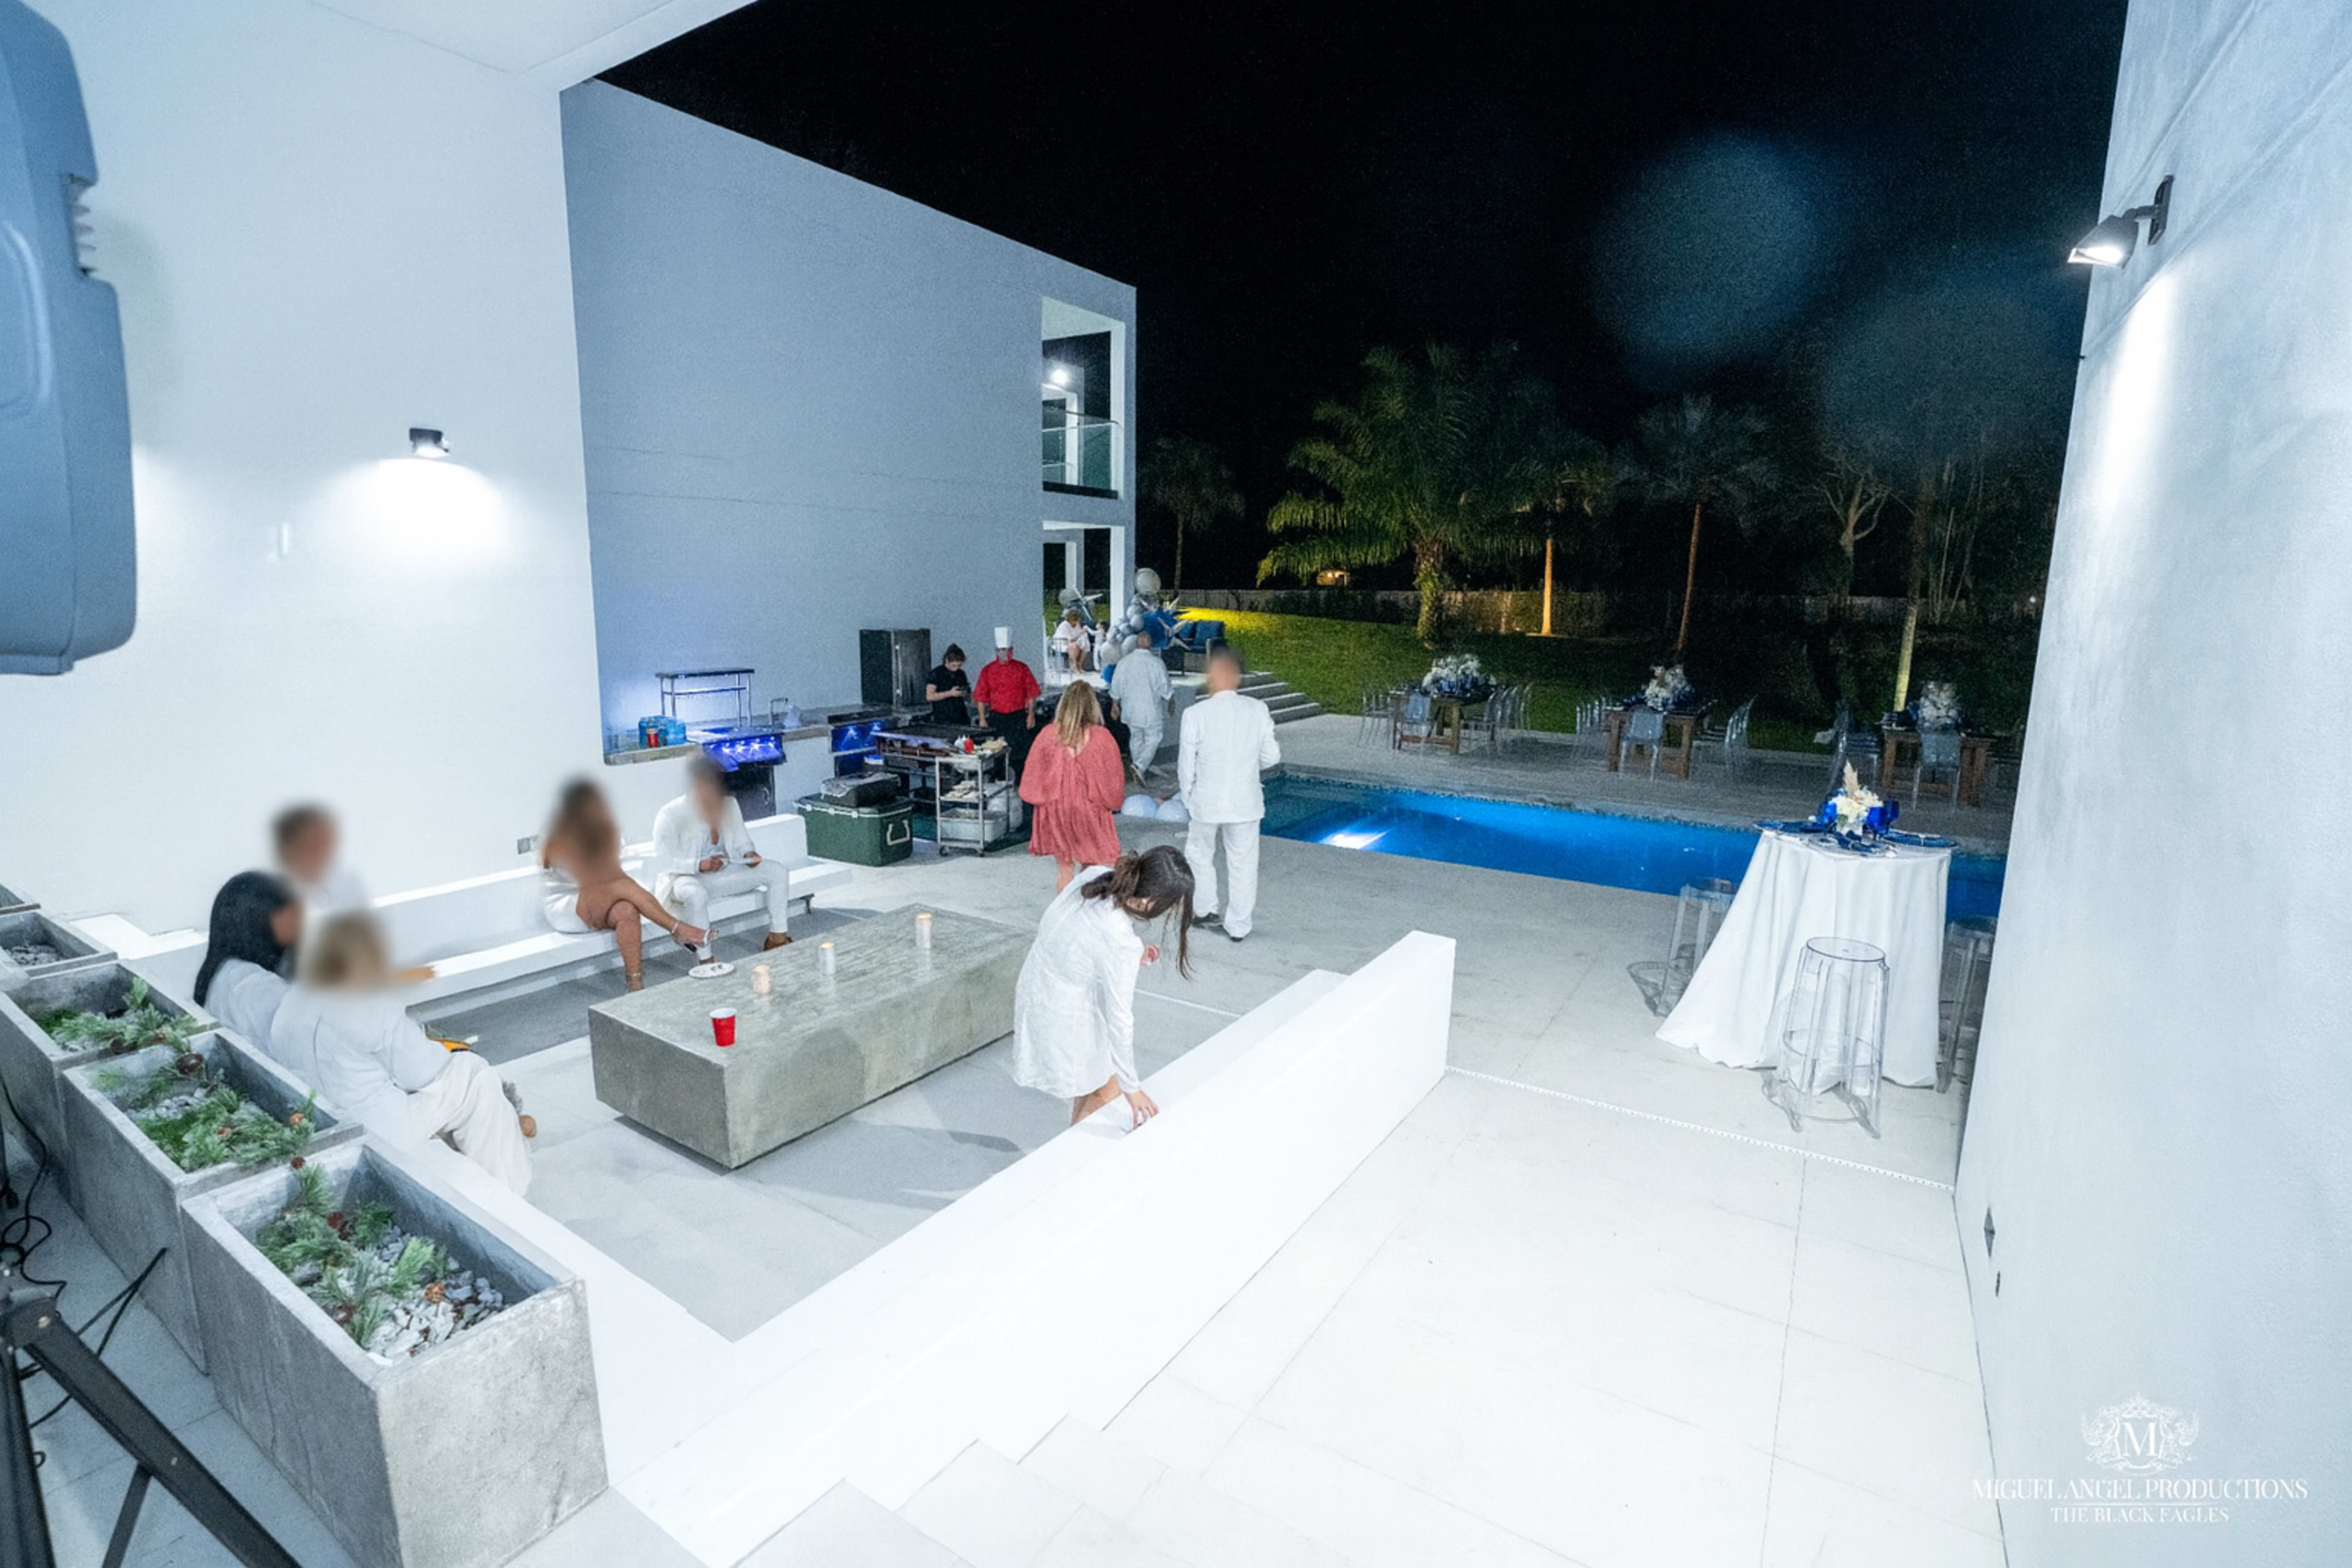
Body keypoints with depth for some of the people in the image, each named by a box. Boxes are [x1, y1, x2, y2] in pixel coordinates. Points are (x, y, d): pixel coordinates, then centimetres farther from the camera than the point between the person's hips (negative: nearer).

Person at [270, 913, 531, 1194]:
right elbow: (419, 1073, -15)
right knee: (475, 1075, 3)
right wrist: (443, 1053, 5)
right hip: (378, 1136, -9)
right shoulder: (374, 1011, -23)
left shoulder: (291, 1004, 1)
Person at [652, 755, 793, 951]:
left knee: (777, 872, -10)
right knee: (696, 894, -41)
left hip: (723, 873, 5)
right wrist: (699, 865, -31)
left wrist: (749, 853, -12)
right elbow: (663, 865, -17)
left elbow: (741, 840, 11)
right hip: (686, 878, -5)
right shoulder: (670, 816, -16)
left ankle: (777, 938, -6)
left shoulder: (729, 805, -2)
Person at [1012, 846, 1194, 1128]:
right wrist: (1131, 1086, -10)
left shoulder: (1093, 876, -16)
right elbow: (1119, 1019, -23)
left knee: (1091, 1078, 27)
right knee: (1107, 1090, 13)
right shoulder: (1121, 945, -34)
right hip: (1063, 1015, -8)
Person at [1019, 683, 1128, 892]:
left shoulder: (1049, 735, -10)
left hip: (1055, 812, 2)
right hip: (1090, 811, -1)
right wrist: (1113, 801, 14)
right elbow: (1114, 778, -4)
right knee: (1093, 870, 11)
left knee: (1064, 867, 15)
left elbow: (1033, 775, -1)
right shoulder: (1101, 737, -13)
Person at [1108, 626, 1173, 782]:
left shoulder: (1124, 661, -3)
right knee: (1153, 739, 4)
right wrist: (1167, 703, 9)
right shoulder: (1157, 662, -13)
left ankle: (1140, 769, 27)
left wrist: (1115, 704, 18)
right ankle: (1141, 766, -15)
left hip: (1130, 709, 4)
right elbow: (1164, 688, -8)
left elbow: (1116, 686, 4)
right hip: (1151, 710, -4)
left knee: (1136, 737, 18)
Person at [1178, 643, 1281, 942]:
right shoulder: (1258, 710, -9)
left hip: (1207, 801, -1)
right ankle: (1238, 926, 22)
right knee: (1242, 863, 13)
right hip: (1245, 802, 1)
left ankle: (1206, 909, 31)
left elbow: (1186, 766, -8)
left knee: (1199, 854, 23)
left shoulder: (1196, 714, -15)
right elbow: (1271, 757, -2)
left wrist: (1188, 798, 9)